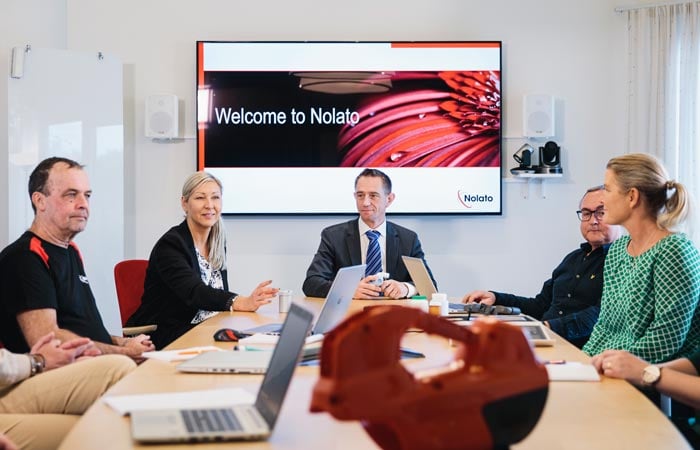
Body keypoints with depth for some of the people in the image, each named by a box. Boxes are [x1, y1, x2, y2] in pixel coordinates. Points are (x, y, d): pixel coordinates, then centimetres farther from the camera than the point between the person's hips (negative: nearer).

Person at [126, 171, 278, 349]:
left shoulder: (218, 241, 12)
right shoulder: (170, 244, -12)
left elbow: (221, 294, 8)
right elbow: (193, 292, -29)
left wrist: (249, 301, -15)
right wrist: (241, 302, -45)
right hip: (164, 339, -7)